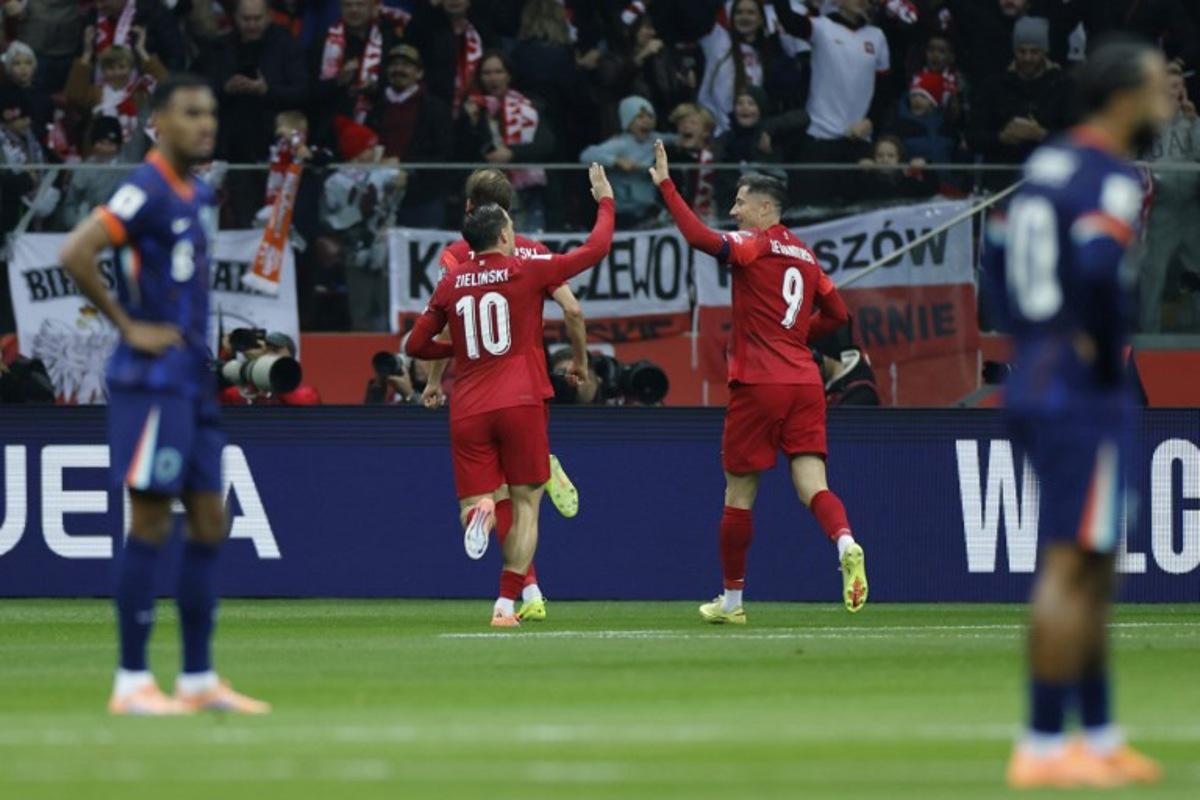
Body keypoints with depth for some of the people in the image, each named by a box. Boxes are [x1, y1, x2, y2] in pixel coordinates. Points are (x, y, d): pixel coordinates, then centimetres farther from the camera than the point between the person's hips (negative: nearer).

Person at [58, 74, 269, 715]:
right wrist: (128, 326, -18)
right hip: (152, 380, -9)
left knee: (209, 525, 9)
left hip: (195, 384, 9)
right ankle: (132, 681, -2)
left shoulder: (200, 196, 14)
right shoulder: (147, 192, -13)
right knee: (150, 526, -6)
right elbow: (75, 254, -23)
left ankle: (198, 679, 14)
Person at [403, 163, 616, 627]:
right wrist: (605, 200, 24)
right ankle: (507, 603, 0)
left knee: (473, 505, 4)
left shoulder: (451, 284, 9)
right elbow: (596, 248, 8)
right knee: (526, 503, 8)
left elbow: (416, 346, 16)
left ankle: (480, 510, -35)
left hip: (468, 412, 2)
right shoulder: (528, 272, 1)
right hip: (520, 404, -2)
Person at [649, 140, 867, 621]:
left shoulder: (754, 246, -4)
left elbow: (701, 238, -22)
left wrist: (665, 185, -14)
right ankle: (845, 543, -36)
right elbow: (837, 314, 22)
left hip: (758, 383, -5)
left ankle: (732, 600, 16)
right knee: (812, 484, -5)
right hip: (804, 383, 5)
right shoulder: (805, 257, 16)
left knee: (739, 495, 7)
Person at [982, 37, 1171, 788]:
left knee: (1095, 566, 16)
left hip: (1033, 384, 10)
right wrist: (1106, 354, -17)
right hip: (1087, 396, -10)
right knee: (1073, 566, -7)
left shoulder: (1046, 164, 14)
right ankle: (1043, 747, -7)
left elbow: (998, 254, 25)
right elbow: (1098, 268, -31)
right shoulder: (1113, 179, -14)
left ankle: (1100, 737, 22)